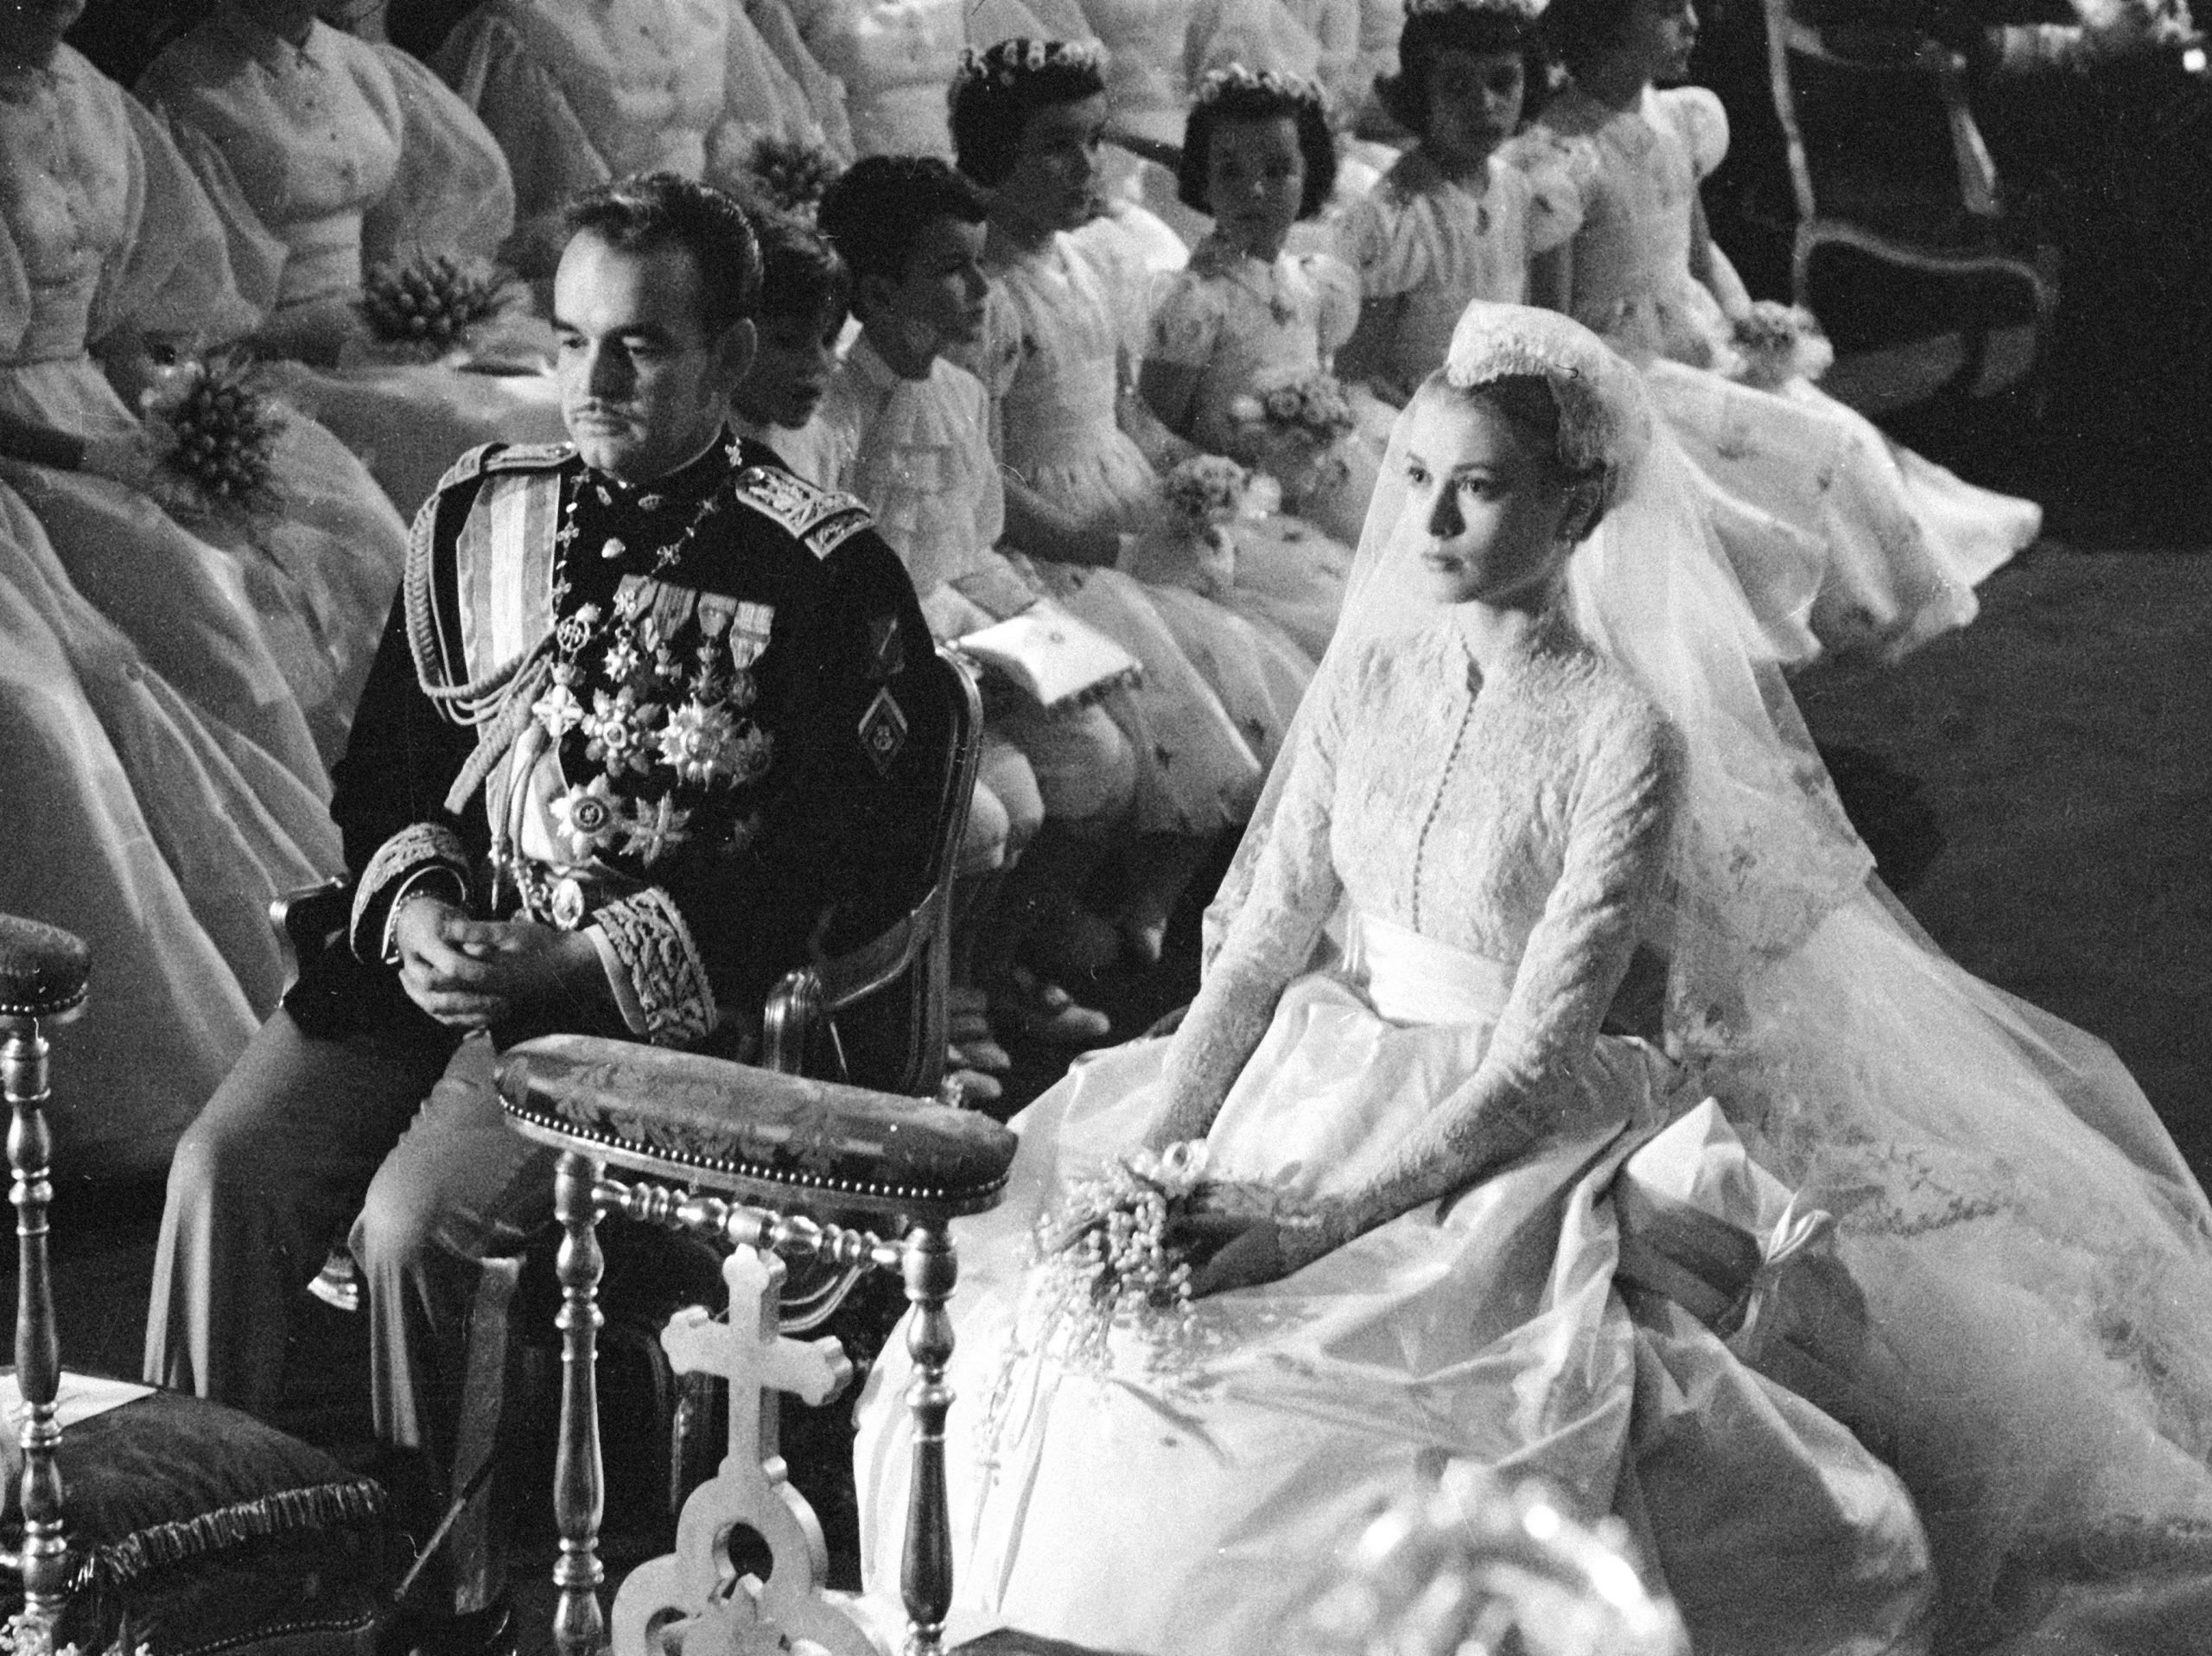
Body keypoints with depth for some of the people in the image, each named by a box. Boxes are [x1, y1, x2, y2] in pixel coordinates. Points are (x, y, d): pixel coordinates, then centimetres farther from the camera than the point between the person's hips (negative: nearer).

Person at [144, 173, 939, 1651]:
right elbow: (388, 760, 19)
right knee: (228, 1170, -17)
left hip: (661, 1009, -5)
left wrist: (571, 963, -17)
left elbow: (861, 863, -12)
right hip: (439, 959, 6)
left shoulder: (825, 574, -7)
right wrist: (413, 899, -5)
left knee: (421, 1221, -26)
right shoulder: (482, 515, 11)